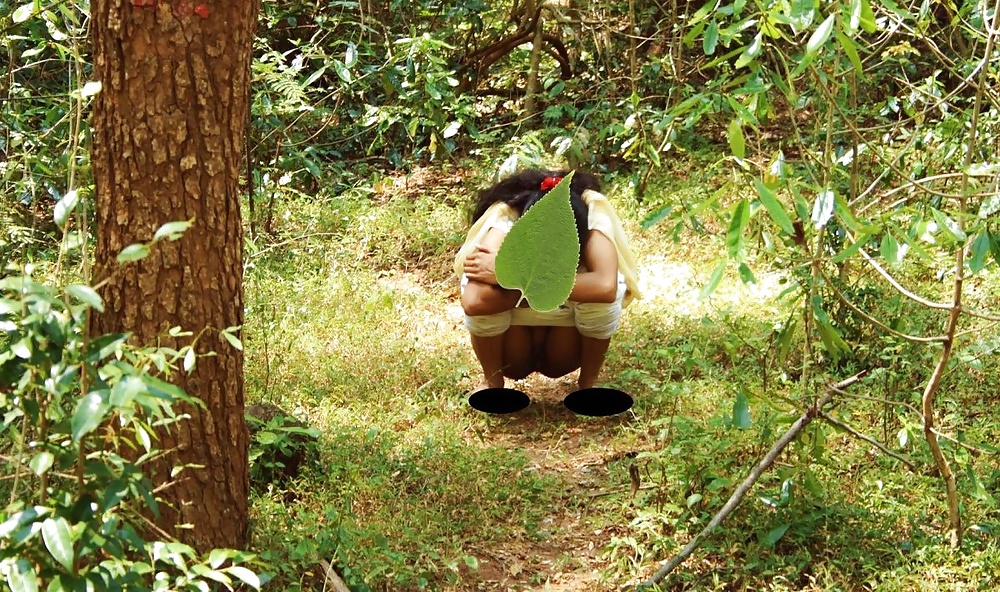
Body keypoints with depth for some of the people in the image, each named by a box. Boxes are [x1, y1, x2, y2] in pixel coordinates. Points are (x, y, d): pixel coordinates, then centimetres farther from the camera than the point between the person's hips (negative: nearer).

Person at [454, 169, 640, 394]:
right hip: (514, 320, 0)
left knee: (600, 291, -31)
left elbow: (606, 286, -48)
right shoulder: (506, 218, -30)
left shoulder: (592, 212, -28)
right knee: (483, 292, -32)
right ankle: (492, 380, -5)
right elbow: (473, 302, -46)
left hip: (567, 323, 1)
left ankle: (588, 382, -5)